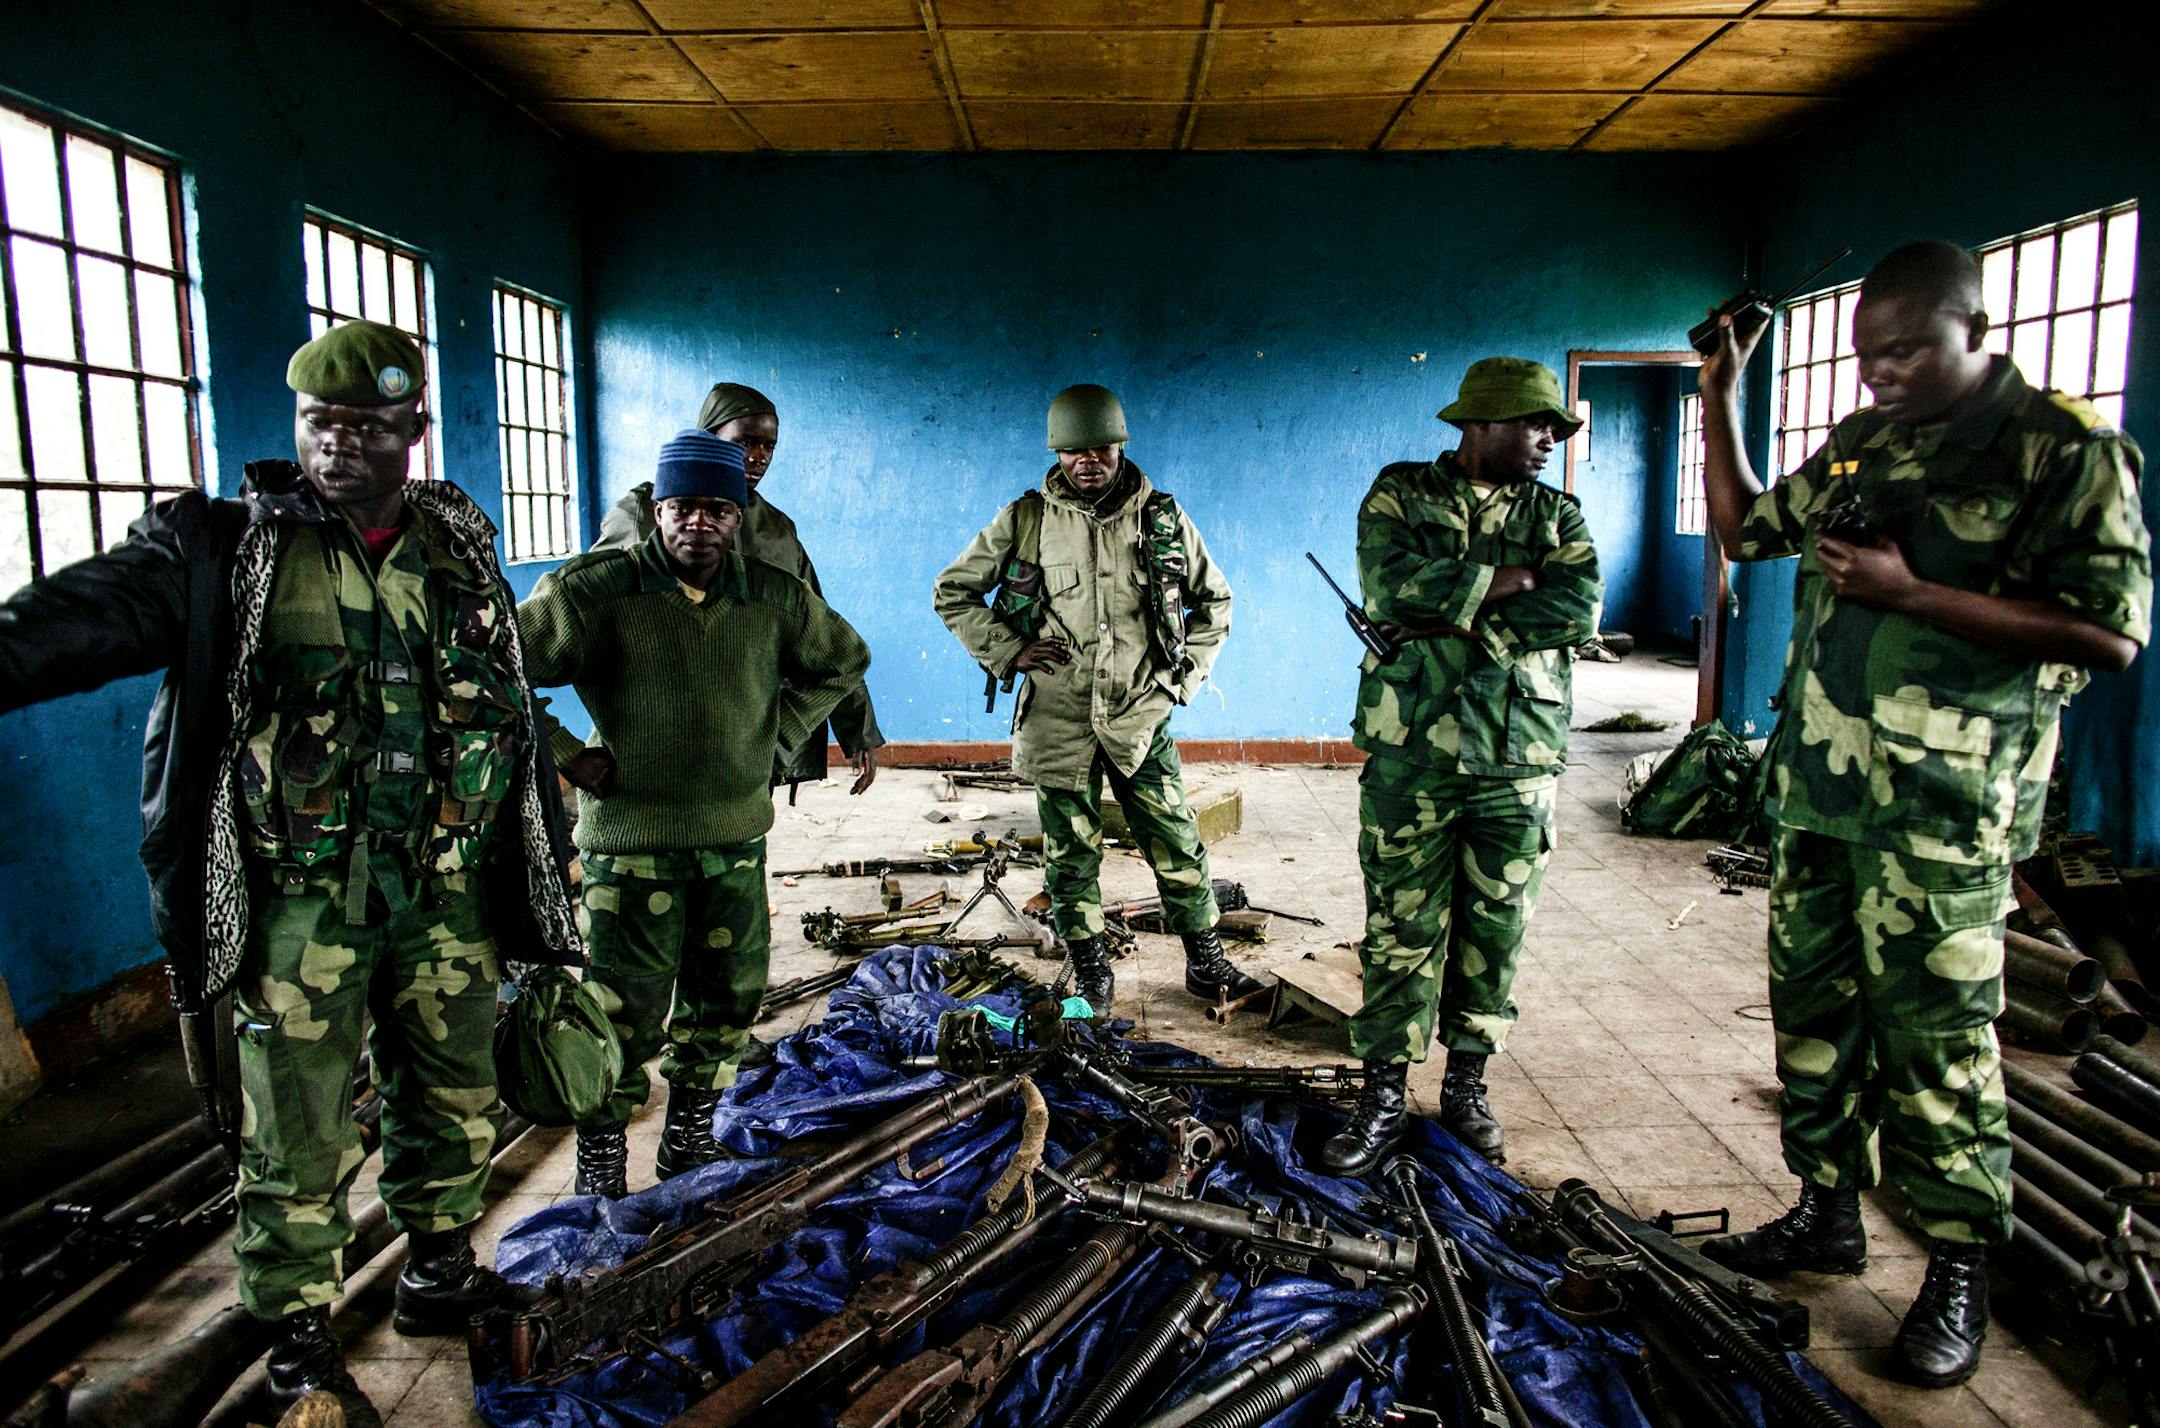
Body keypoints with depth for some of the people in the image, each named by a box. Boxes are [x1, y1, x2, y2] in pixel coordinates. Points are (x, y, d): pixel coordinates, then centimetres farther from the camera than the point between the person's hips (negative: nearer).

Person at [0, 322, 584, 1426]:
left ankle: (440, 1271, 40)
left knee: (457, 1099, 17)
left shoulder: (459, 549, 8)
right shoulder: (224, 546, -2)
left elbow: (512, 706, 15)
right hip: (299, 897, -3)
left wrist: (546, 860, 19)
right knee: (299, 1135, 6)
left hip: (447, 889, 4)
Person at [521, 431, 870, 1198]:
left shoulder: (775, 598, 3)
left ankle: (689, 1140, 34)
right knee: (626, 1016, 1)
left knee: (726, 1004, 14)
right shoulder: (596, 589, -9)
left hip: (736, 840, 4)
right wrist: (565, 755, -9)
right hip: (631, 842, -4)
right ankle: (601, 1164, 21)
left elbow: (843, 660, 20)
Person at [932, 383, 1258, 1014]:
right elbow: (951, 592, 7)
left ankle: (1207, 963, 19)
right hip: (1058, 718, 0)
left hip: (1141, 717, 1)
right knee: (1072, 852, 9)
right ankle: (1089, 969, 25)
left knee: (1177, 844, 4)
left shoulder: (1163, 518, 1)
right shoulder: (1025, 521, -2)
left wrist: (1187, 671, 4)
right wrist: (1006, 650, -4)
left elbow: (1214, 600, 15)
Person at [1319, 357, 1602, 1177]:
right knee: (1402, 929, 1)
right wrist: (1510, 577, -8)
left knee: (1496, 931, 9)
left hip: (1518, 759, 3)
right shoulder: (1400, 494, 5)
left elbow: (1579, 609, -6)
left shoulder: (1556, 515, 12)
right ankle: (1385, 1093, 13)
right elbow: (1392, 587, -15)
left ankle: (1466, 1086, 25)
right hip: (1413, 749, -3)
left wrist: (1454, 618, -13)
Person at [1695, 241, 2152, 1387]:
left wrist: (1909, 591, -21)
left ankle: (1959, 1267, 16)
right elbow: (1745, 527, 26)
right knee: (1813, 1005, 13)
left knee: (1938, 1040, -1)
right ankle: (1827, 1214, 29)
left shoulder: (2065, 451, -7)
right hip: (1816, 785, 7)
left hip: (1942, 812, -6)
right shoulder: (1857, 444, 13)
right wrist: (1719, 399, 18)